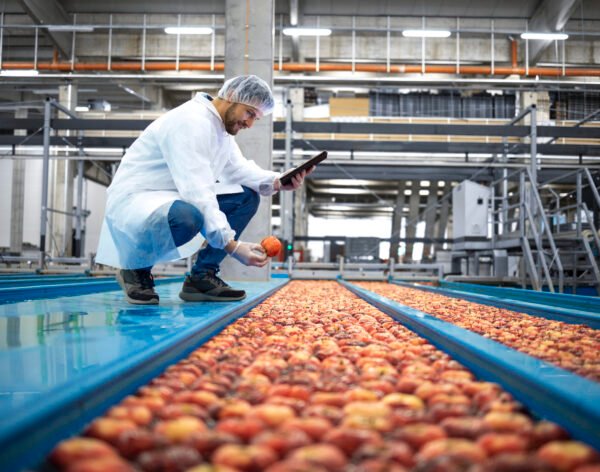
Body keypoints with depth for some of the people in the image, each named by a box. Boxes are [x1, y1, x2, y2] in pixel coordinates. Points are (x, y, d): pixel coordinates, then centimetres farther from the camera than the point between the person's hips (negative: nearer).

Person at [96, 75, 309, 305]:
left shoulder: (220, 124, 9)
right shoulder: (190, 122, -23)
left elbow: (238, 168, 6)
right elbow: (196, 192, -31)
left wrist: (276, 182, -14)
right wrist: (233, 245, -36)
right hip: (134, 199, -10)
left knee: (247, 197, 0)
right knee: (188, 217, -41)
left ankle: (202, 276, 0)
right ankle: (136, 268, -10)